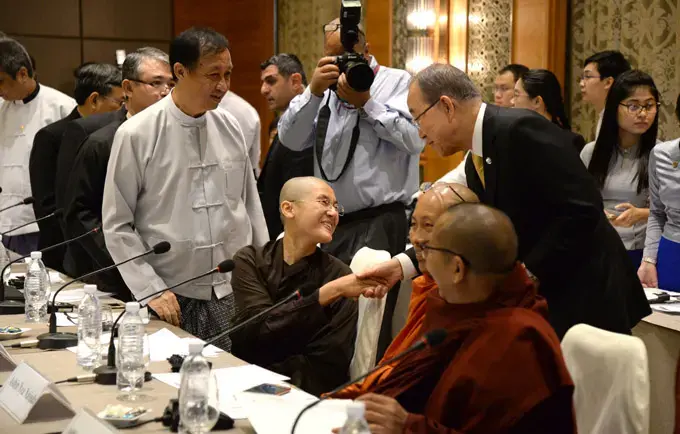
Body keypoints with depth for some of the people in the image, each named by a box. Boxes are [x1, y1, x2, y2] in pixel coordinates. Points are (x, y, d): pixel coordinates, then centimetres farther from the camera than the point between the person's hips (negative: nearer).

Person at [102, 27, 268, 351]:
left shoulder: (229, 127, 4)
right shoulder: (137, 135, -7)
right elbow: (117, 226, -4)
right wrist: (151, 290, -10)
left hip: (235, 292, 3)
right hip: (175, 298, -3)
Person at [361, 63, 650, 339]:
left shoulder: (522, 130, -20)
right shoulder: (475, 162, 9)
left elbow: (583, 209, -24)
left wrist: (529, 273, -21)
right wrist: (402, 265, 1)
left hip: (587, 298, -9)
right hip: (540, 300, 9)